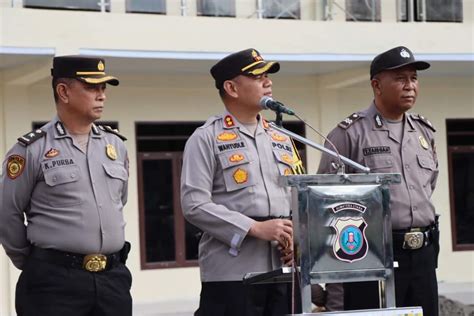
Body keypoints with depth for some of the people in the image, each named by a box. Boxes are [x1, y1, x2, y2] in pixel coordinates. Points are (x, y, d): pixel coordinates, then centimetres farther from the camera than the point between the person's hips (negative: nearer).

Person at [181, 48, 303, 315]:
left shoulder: (281, 140, 18)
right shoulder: (206, 140, -1)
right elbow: (194, 204, -11)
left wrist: (295, 239, 0)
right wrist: (256, 228, -16)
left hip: (281, 271, 6)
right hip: (231, 273, -6)